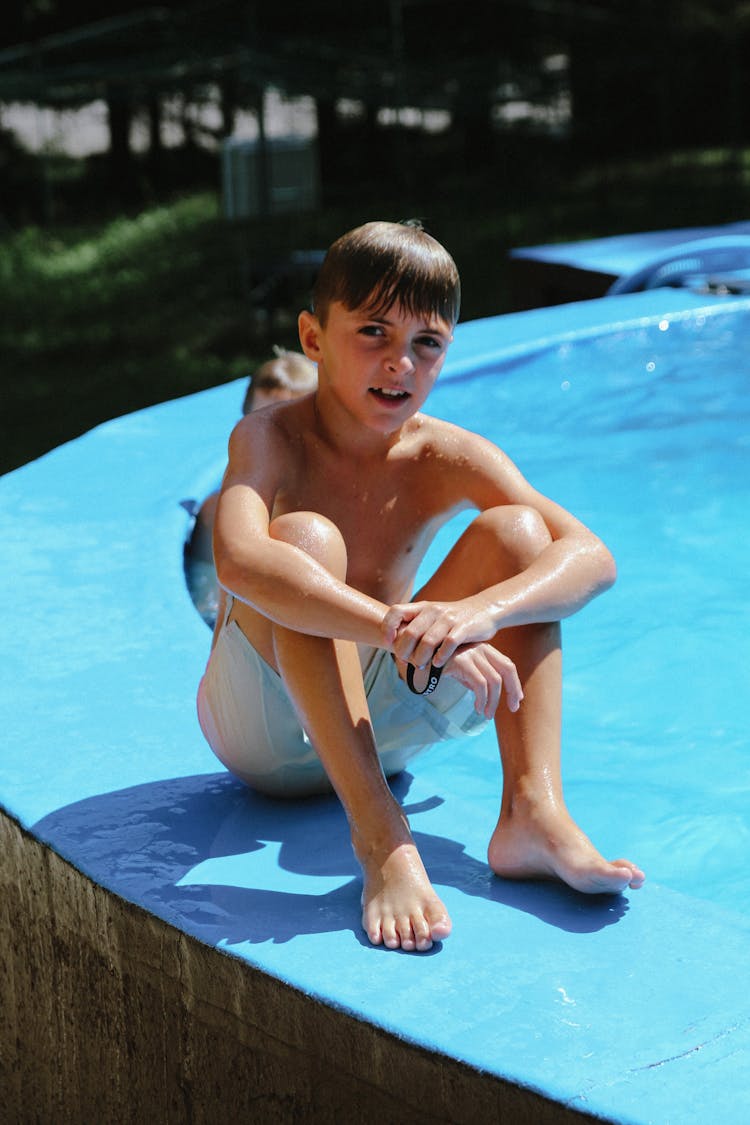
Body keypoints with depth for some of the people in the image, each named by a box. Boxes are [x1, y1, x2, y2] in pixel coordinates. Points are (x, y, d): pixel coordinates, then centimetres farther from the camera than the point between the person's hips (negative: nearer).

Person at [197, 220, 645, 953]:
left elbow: (590, 556, -21)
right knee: (305, 537, -31)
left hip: (379, 721, 4)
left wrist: (479, 610, -42)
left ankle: (532, 810, -26)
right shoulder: (271, 440, -17)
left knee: (516, 530, -13)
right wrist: (405, 632, -50)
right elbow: (238, 562, -40)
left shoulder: (448, 459, -7)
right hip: (266, 732, -4)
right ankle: (380, 837, -36)